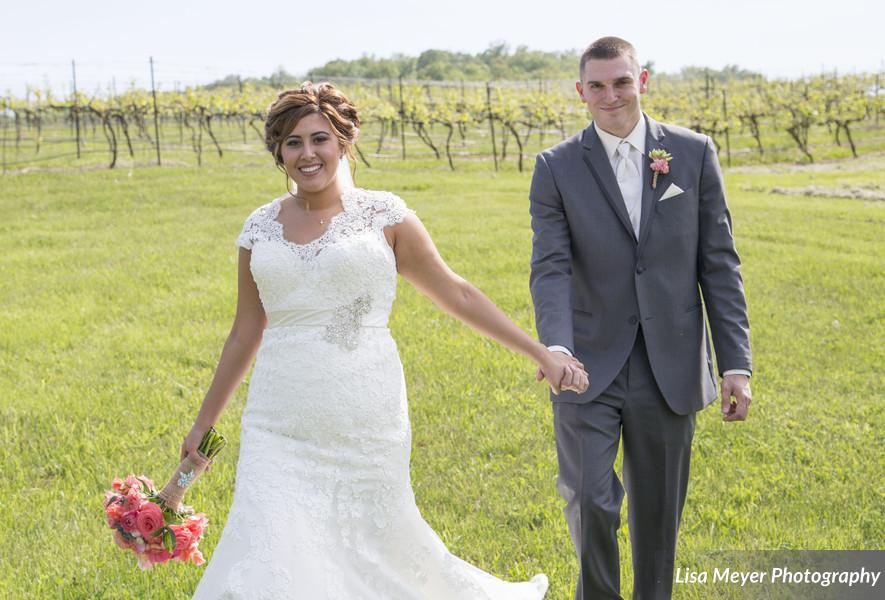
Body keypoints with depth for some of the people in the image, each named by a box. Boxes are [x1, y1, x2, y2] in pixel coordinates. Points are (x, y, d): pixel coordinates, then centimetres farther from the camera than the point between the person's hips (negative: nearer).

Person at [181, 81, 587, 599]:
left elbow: (455, 293, 3)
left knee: (377, 539, 7)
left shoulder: (382, 214, -2)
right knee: (269, 555, -7)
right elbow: (246, 333, 15)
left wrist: (541, 353, 1)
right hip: (281, 425, 3)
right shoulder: (262, 227, 7)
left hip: (363, 420, -3)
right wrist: (205, 421, 19)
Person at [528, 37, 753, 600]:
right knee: (588, 501, -8)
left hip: (670, 371, 1)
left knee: (659, 515, 10)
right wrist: (556, 350, -29)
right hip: (589, 367, -1)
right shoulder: (557, 168, -1)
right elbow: (551, 269, -11)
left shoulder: (694, 153, 1)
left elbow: (719, 264, 2)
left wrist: (737, 363, -4)